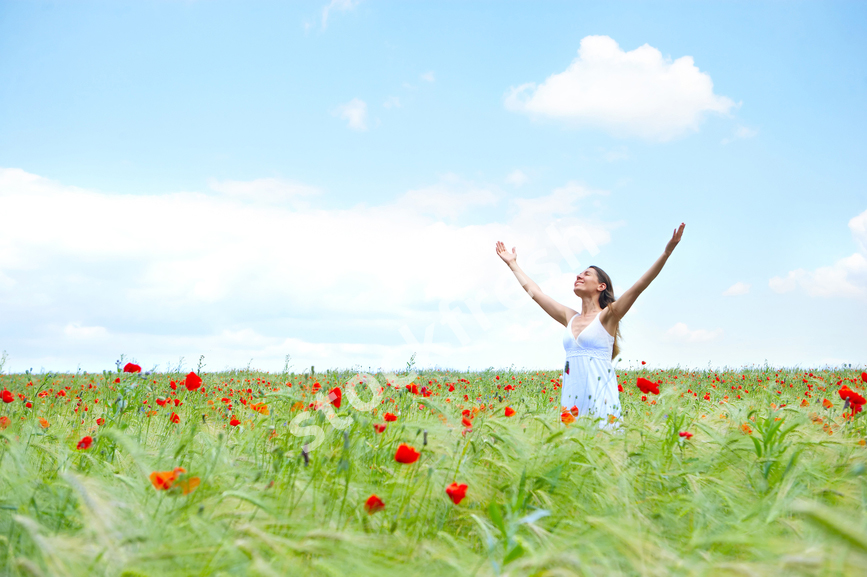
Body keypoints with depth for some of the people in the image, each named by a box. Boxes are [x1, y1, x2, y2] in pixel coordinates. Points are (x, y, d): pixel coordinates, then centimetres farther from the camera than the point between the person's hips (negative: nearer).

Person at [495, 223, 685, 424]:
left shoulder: (608, 316, 1)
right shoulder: (569, 317, 15)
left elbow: (639, 286, -10)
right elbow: (534, 292, 22)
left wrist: (666, 252, -18)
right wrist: (513, 264, 29)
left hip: (599, 394, -5)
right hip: (572, 396, 5)